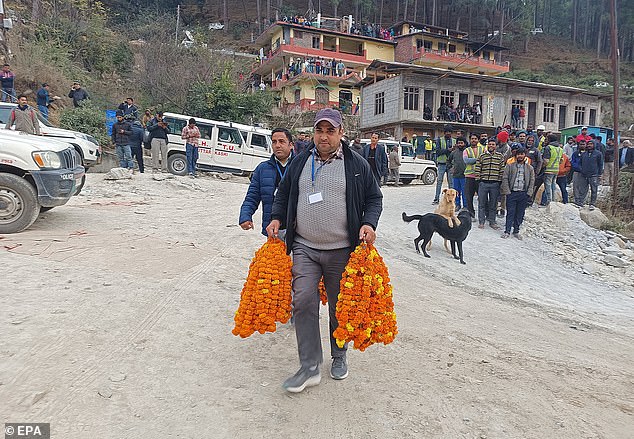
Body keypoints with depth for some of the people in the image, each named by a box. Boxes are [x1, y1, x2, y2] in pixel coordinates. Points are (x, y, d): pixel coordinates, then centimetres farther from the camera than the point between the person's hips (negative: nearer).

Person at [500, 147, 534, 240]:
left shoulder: (529, 168, 9)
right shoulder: (510, 166, 3)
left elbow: (532, 181, 9)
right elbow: (505, 179, -1)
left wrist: (528, 193, -2)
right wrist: (507, 191, -9)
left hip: (523, 194, 2)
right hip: (512, 193, -2)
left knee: (520, 214, 7)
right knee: (510, 213, -2)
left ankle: (516, 231, 18)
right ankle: (507, 231, 6)